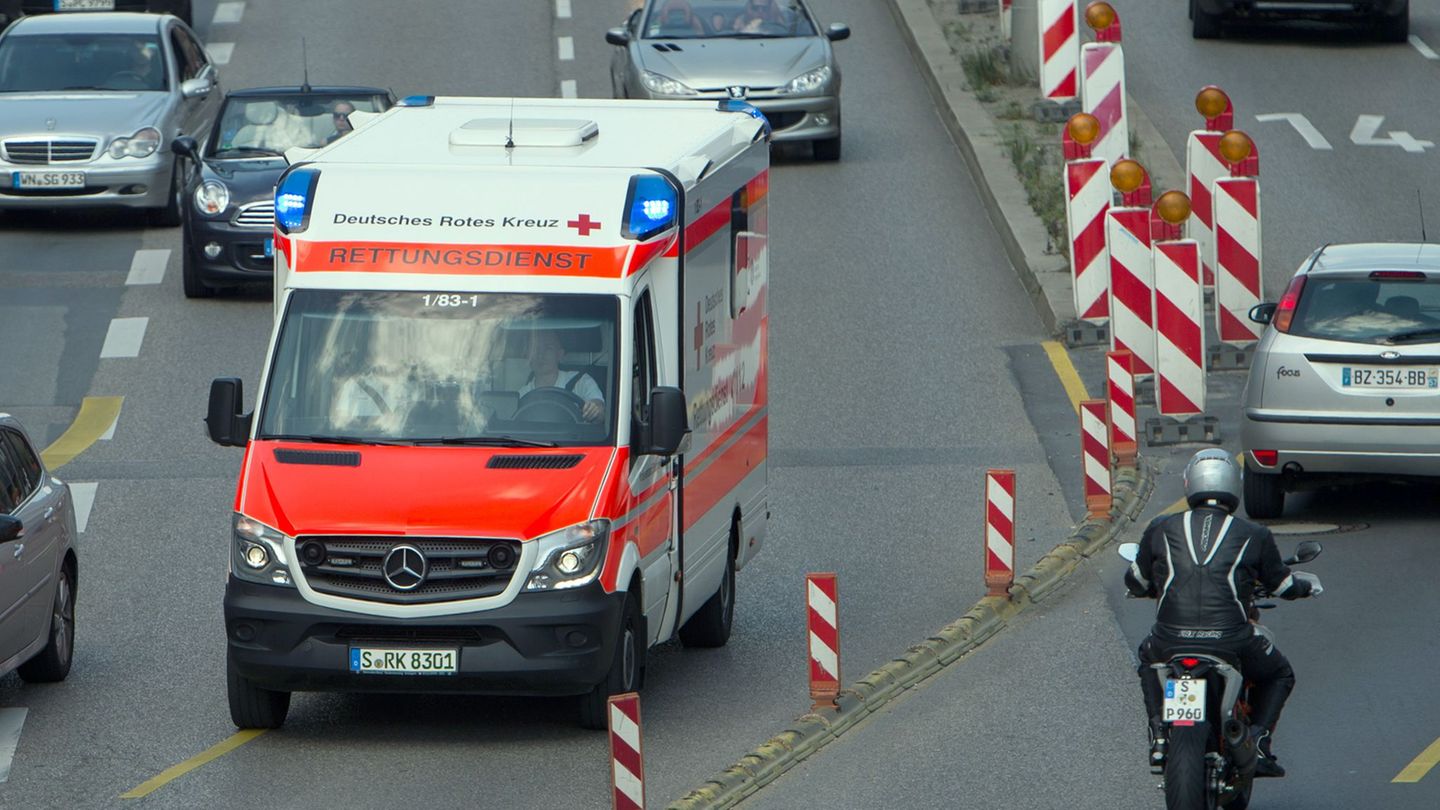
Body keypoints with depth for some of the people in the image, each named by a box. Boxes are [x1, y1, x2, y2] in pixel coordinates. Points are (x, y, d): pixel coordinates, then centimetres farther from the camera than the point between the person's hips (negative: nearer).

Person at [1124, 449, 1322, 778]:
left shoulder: (1162, 529, 7)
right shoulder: (1253, 535, 4)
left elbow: (1136, 582, 20)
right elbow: (1282, 586, 18)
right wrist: (1308, 584, 42)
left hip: (1170, 641, 1)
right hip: (1232, 642, -1)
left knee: (1148, 658, 38)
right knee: (1279, 676, 29)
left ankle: (1159, 738, 23)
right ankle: (1257, 741, 8)